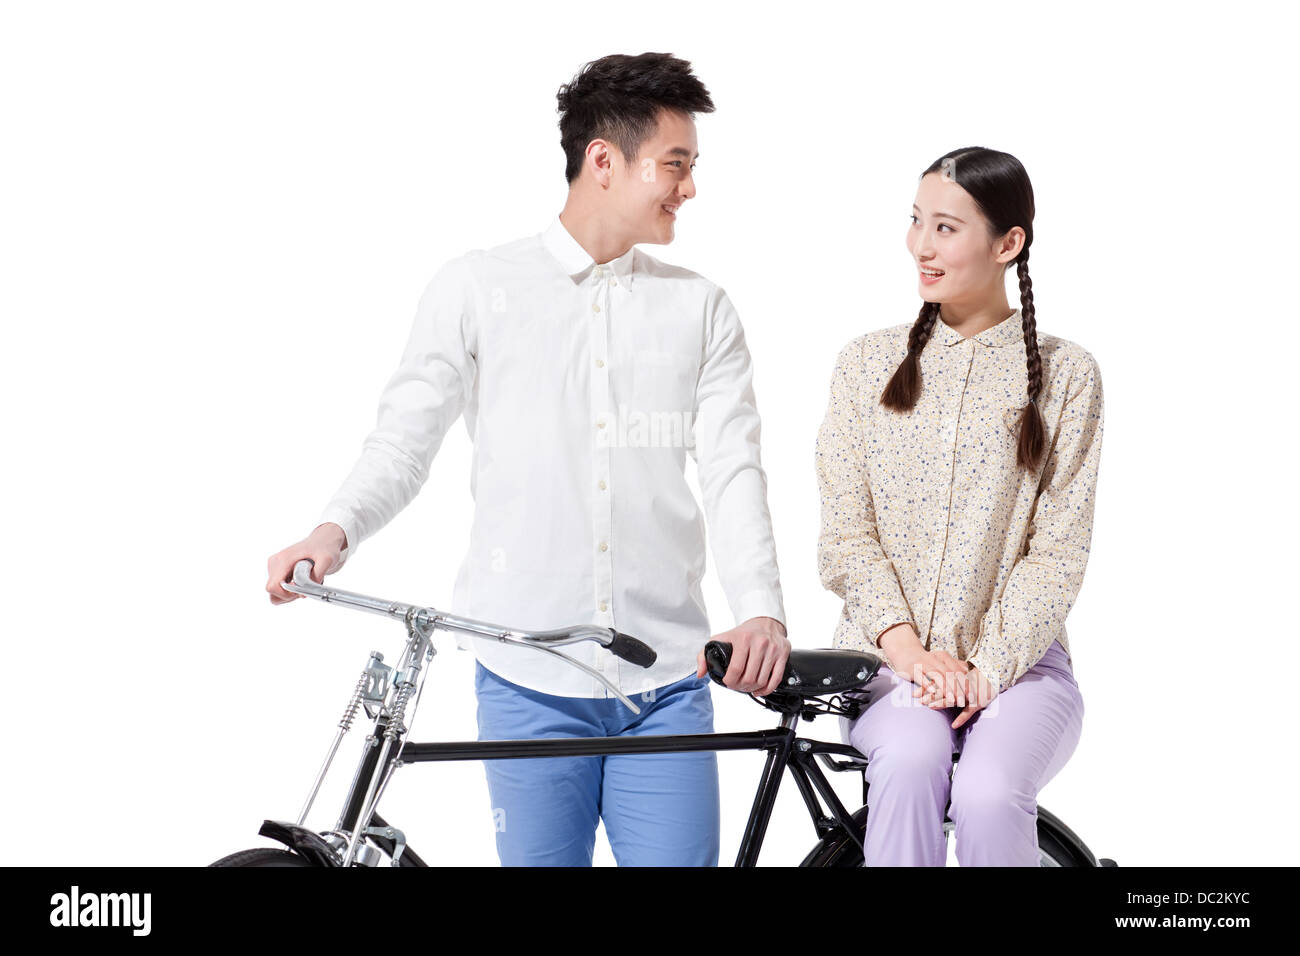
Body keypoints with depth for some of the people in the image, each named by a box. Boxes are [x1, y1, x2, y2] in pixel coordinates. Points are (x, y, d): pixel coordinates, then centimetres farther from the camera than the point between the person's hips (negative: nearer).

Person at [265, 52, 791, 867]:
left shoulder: (701, 309, 10)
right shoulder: (477, 289, 4)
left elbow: (732, 470, 1)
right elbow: (404, 441, 2)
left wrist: (762, 611, -15)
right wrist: (336, 530, -18)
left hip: (666, 683, 2)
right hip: (530, 679, -1)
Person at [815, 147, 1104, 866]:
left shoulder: (1064, 374, 3)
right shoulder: (868, 363, 8)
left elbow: (1056, 554, -3)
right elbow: (846, 535, 2)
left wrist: (985, 670, -15)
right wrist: (907, 647, -13)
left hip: (1016, 661, -1)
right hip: (886, 654, 1)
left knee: (989, 793, -30)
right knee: (910, 762, -32)